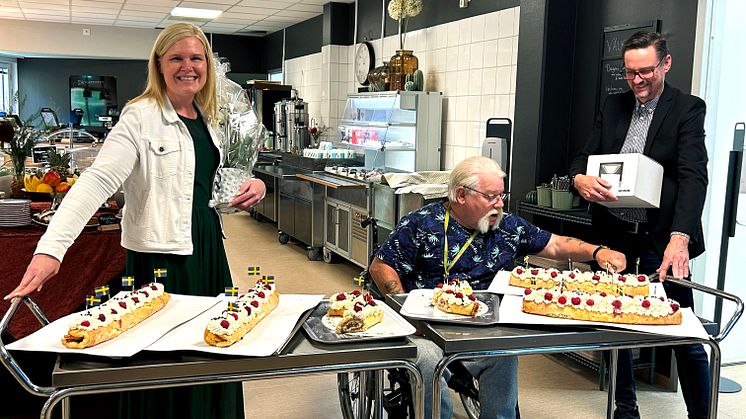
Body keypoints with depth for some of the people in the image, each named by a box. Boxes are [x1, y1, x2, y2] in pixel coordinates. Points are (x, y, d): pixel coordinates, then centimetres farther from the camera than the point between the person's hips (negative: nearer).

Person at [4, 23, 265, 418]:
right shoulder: (141, 117, -11)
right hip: (161, 253, -7)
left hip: (207, 245, 8)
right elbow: (97, 180, -23)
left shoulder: (206, 117, 11)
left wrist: (252, 185, 4)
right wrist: (50, 249, -35)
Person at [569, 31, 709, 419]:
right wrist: (580, 179, -17)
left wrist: (680, 237, -30)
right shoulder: (613, 106, 9)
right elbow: (584, 156, 9)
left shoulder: (687, 109, -5)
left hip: (661, 237, -4)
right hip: (613, 233, 5)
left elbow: (693, 176, -16)